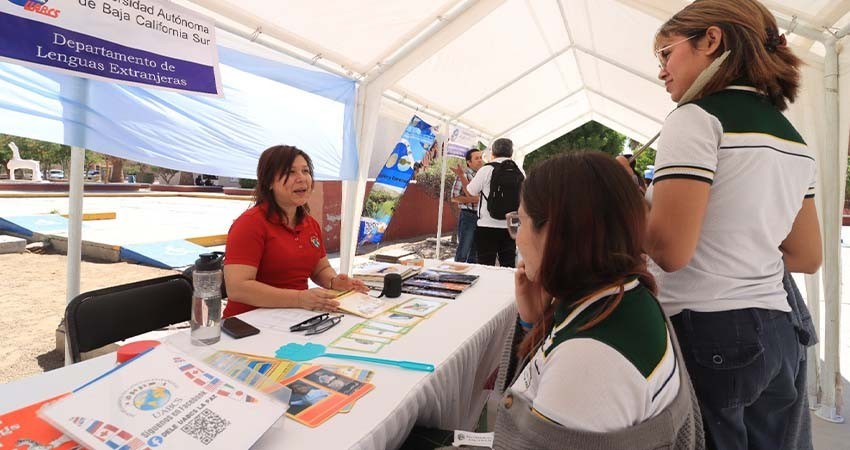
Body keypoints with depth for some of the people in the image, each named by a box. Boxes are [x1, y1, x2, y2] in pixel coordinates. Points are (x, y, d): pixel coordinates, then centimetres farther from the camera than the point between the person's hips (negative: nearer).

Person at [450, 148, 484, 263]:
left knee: (475, 252, 14)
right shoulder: (464, 175, -7)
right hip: (468, 216, -6)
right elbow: (454, 197, -12)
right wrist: (474, 199, -17)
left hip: (480, 216, 7)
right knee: (463, 251, -2)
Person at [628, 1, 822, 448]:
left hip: (706, 333, -8)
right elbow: (807, 256, 15)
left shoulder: (697, 117, -13)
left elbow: (669, 249, -22)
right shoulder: (793, 138, 12)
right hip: (776, 333, 8)